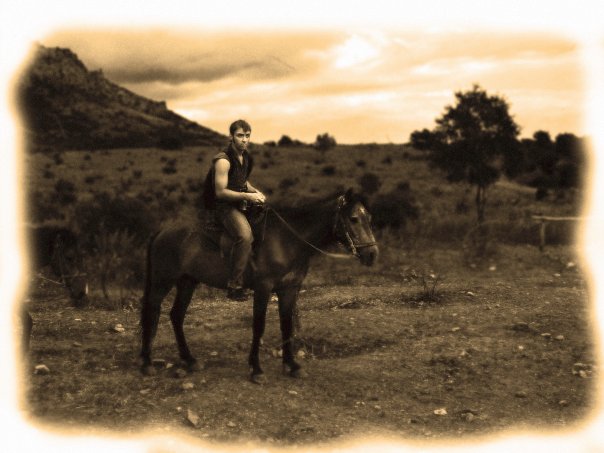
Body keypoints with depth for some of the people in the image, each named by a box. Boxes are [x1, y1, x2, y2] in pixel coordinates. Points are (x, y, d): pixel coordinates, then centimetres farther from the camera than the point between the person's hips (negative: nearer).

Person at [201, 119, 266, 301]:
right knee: (245, 235, -31)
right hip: (223, 206, -9)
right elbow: (220, 192, -20)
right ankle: (234, 286, -24)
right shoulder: (223, 161, -17)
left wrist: (254, 191, 5)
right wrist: (247, 196, -23)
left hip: (240, 203, 9)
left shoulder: (246, 157, 10)